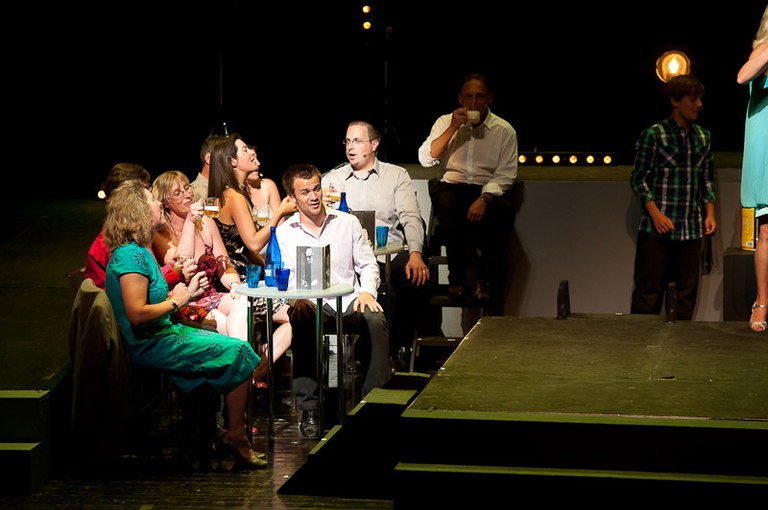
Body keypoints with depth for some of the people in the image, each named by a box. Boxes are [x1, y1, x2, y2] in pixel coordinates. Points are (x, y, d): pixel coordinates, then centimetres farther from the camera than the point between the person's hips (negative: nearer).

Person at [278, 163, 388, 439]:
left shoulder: (348, 222, 15)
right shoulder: (285, 233, 11)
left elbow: (368, 264, 13)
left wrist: (367, 291, -7)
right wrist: (298, 297, -19)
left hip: (349, 300, 1)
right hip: (311, 303, -1)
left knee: (376, 320, -32)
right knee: (302, 320, -37)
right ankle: (309, 409, -32)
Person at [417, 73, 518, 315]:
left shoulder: (504, 131, 4)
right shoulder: (445, 122, 9)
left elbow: (505, 175, -4)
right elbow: (425, 159, -3)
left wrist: (484, 198, -22)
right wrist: (452, 129, -10)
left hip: (488, 190, 0)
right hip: (452, 187, 1)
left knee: (504, 209, -34)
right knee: (448, 205, -36)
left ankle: (485, 280, -22)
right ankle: (461, 275, -24)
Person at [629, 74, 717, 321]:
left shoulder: (703, 137, 12)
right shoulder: (653, 136, -4)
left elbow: (708, 179, 19)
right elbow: (638, 178, -4)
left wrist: (710, 213, 7)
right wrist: (655, 213, -14)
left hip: (692, 230, 5)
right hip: (657, 229, -5)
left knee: (687, 291, 7)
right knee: (648, 290, -3)